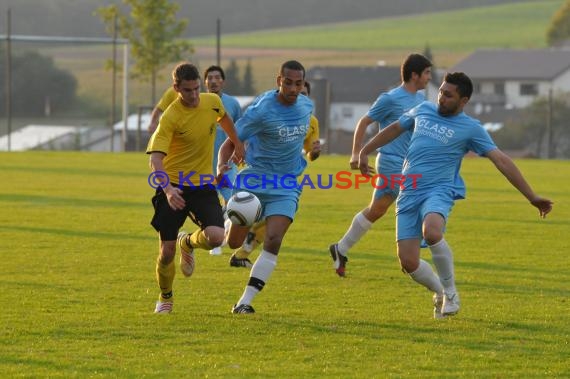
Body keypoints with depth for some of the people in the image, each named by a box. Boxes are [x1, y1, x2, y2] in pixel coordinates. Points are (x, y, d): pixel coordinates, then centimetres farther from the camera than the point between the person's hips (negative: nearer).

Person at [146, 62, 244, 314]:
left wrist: (237, 144, 36)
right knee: (167, 251, -3)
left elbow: (224, 119, 23)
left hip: (203, 185, 3)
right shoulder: (170, 117, -18)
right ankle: (165, 298, 26)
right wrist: (167, 189, -42)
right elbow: (156, 157, -26)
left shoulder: (212, 102, -2)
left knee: (216, 237, -20)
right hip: (174, 188, -3)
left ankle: (188, 243, 17)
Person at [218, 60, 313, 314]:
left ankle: (245, 302, -14)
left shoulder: (307, 106, 1)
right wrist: (221, 166, -32)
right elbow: (231, 142, -16)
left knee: (273, 241, -17)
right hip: (254, 180, -3)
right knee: (234, 242, 2)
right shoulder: (261, 110, -17)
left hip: (286, 187, 3)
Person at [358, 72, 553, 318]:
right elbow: (395, 129, 30)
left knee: (431, 232, -38)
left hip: (438, 192, -5)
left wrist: (531, 197, -9)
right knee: (408, 262, -6)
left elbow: (501, 161, -5)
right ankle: (439, 292, 26)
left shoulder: (470, 128, -1)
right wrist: (364, 152, 32)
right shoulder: (423, 110, 13)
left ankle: (450, 292, -16)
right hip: (408, 194, 5)